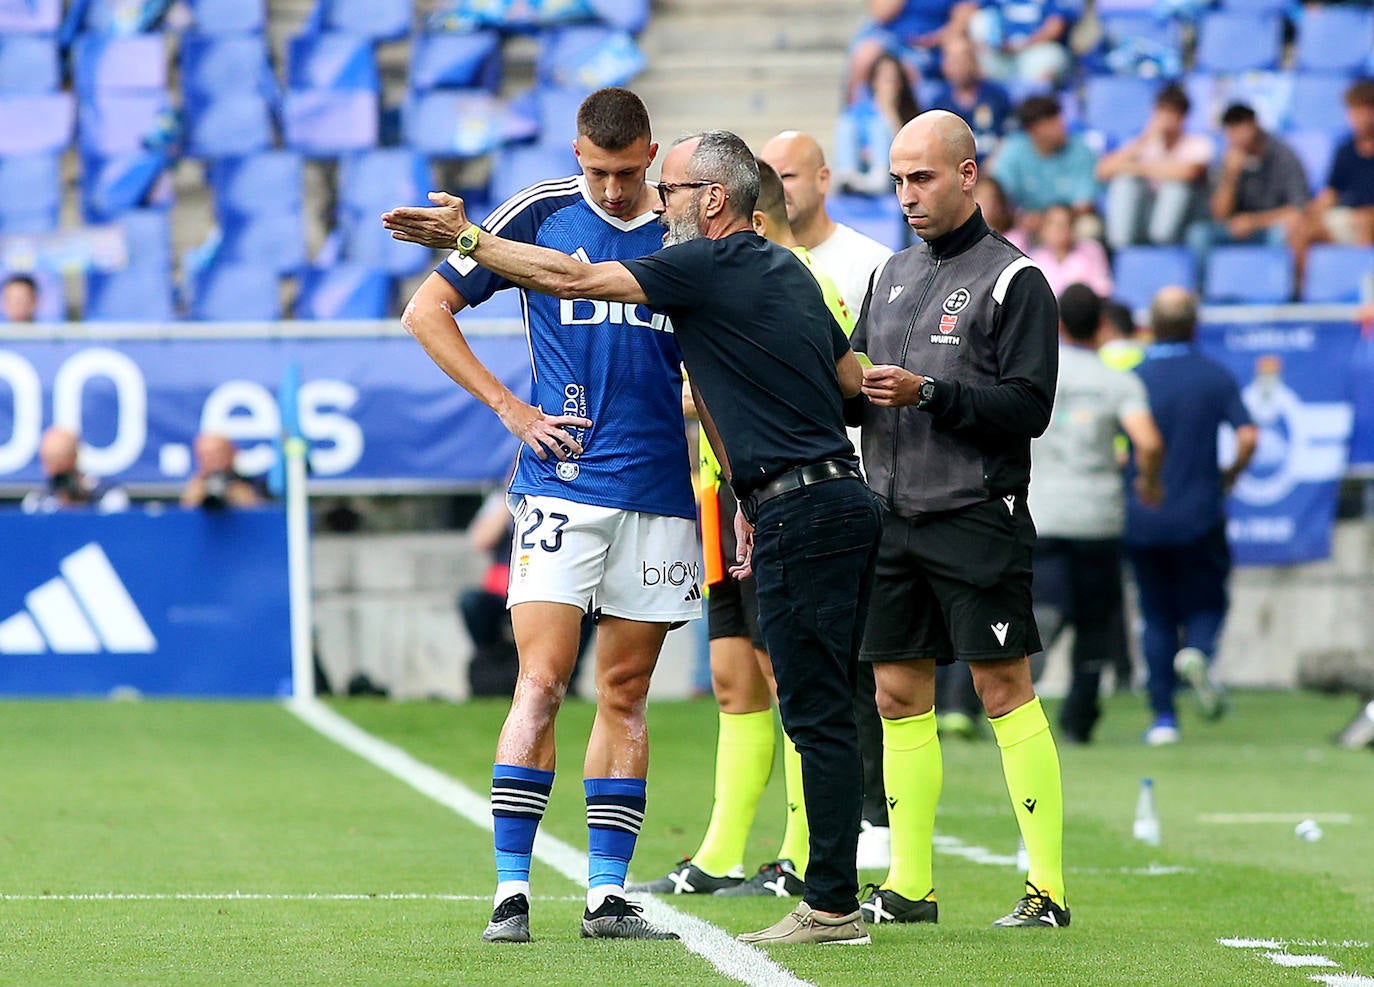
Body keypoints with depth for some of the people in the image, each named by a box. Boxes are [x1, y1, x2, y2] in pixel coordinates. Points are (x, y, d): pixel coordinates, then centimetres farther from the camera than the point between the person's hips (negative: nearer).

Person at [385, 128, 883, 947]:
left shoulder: (710, 266, -9)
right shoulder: (786, 269, 18)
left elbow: (574, 278, -10)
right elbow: (855, 381, 24)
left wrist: (468, 238, -2)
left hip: (801, 512, -9)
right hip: (844, 500, 9)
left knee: (817, 715, -8)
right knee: (824, 712, 10)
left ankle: (832, 907, -8)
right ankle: (834, 898, 12)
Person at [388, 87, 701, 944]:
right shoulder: (540, 214, 0)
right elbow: (427, 310, 5)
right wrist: (509, 408, -1)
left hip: (660, 496, 3)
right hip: (563, 482, -3)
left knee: (626, 695, 5)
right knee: (542, 684, -10)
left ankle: (608, 892, 8)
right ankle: (512, 890, -7)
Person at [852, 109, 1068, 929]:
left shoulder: (1014, 279, -3)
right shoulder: (893, 276, 18)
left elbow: (1029, 406, -11)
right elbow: (857, 387, 20)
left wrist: (927, 392, -19)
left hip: (978, 517, -6)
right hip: (892, 518, 6)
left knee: (1003, 688, -7)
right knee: (899, 692, 5)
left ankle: (1050, 886, -4)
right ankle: (910, 885, 11)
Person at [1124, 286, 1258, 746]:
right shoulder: (1215, 377, -1)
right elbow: (1248, 437, -10)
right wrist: (1227, 478, 8)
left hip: (1141, 518, 1)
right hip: (1199, 515, -1)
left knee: (1156, 616, 10)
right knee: (1205, 603, 12)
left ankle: (1163, 717, 4)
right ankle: (1198, 652, -23)